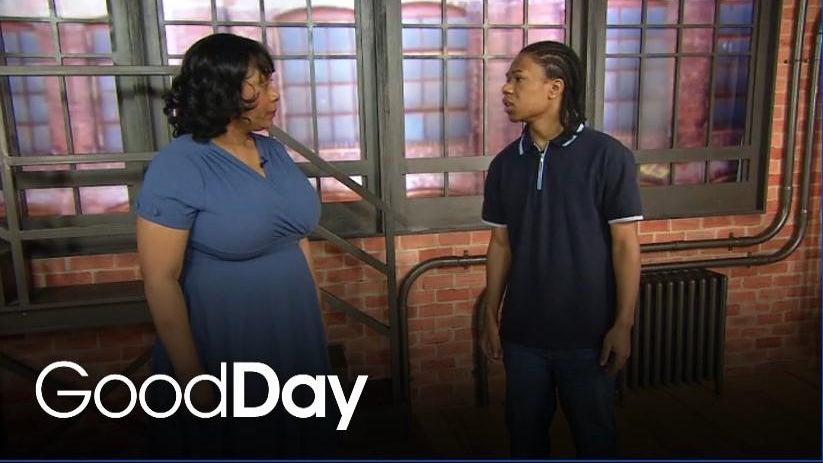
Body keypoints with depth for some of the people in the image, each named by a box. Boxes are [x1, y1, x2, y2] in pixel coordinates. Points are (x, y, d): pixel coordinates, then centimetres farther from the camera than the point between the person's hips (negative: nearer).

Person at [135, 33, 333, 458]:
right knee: (230, 444, 17)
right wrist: (192, 377, -16)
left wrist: (313, 318, 11)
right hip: (222, 351, -6)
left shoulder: (274, 152, 2)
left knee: (292, 440, 23)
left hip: (293, 340, 6)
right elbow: (160, 280, -17)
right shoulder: (177, 167, -17)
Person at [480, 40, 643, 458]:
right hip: (522, 332, 4)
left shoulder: (607, 156, -11)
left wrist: (622, 324, -10)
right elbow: (500, 244, 7)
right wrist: (491, 318, 7)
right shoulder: (505, 163, 1)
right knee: (525, 431, 18)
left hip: (587, 333, -3)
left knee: (594, 434, 15)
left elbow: (625, 244, -9)